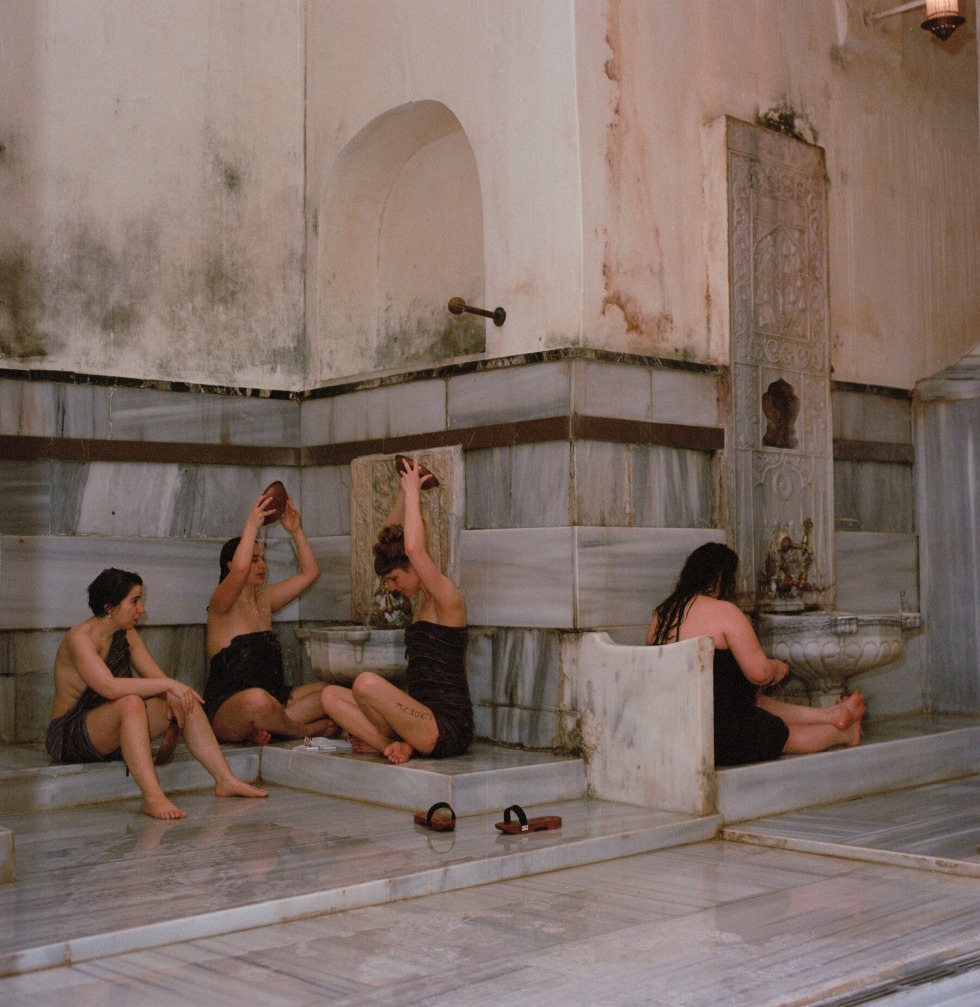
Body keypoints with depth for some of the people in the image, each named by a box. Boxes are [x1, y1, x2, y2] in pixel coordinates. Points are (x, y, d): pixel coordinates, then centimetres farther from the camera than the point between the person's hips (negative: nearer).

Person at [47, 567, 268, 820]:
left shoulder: (126, 635, 7)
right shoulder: (80, 638, -19)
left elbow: (156, 678, 6)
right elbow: (109, 687, -34)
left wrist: (173, 694, -17)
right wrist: (169, 685, -31)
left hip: (112, 737, 8)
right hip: (70, 737, -8)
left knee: (185, 700, -5)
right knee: (131, 703, -36)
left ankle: (225, 780, -7)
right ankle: (153, 798, -46)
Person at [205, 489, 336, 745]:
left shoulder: (265, 598, 16)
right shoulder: (222, 603, -7)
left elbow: (309, 572, 17)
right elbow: (240, 568, -29)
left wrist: (296, 531, 7)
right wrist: (252, 524, -22)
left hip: (272, 697, 8)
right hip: (226, 712, -8)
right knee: (256, 699, -41)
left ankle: (263, 729, -16)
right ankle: (302, 729, -10)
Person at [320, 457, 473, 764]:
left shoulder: (447, 599, -10)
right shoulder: (422, 598, 16)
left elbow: (414, 548, -27)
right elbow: (390, 537, 23)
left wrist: (413, 491, -15)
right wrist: (404, 491, 13)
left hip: (446, 729, -9)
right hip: (423, 720, 9)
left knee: (367, 682, -32)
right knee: (331, 695, 0)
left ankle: (391, 745, -6)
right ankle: (394, 745, -14)